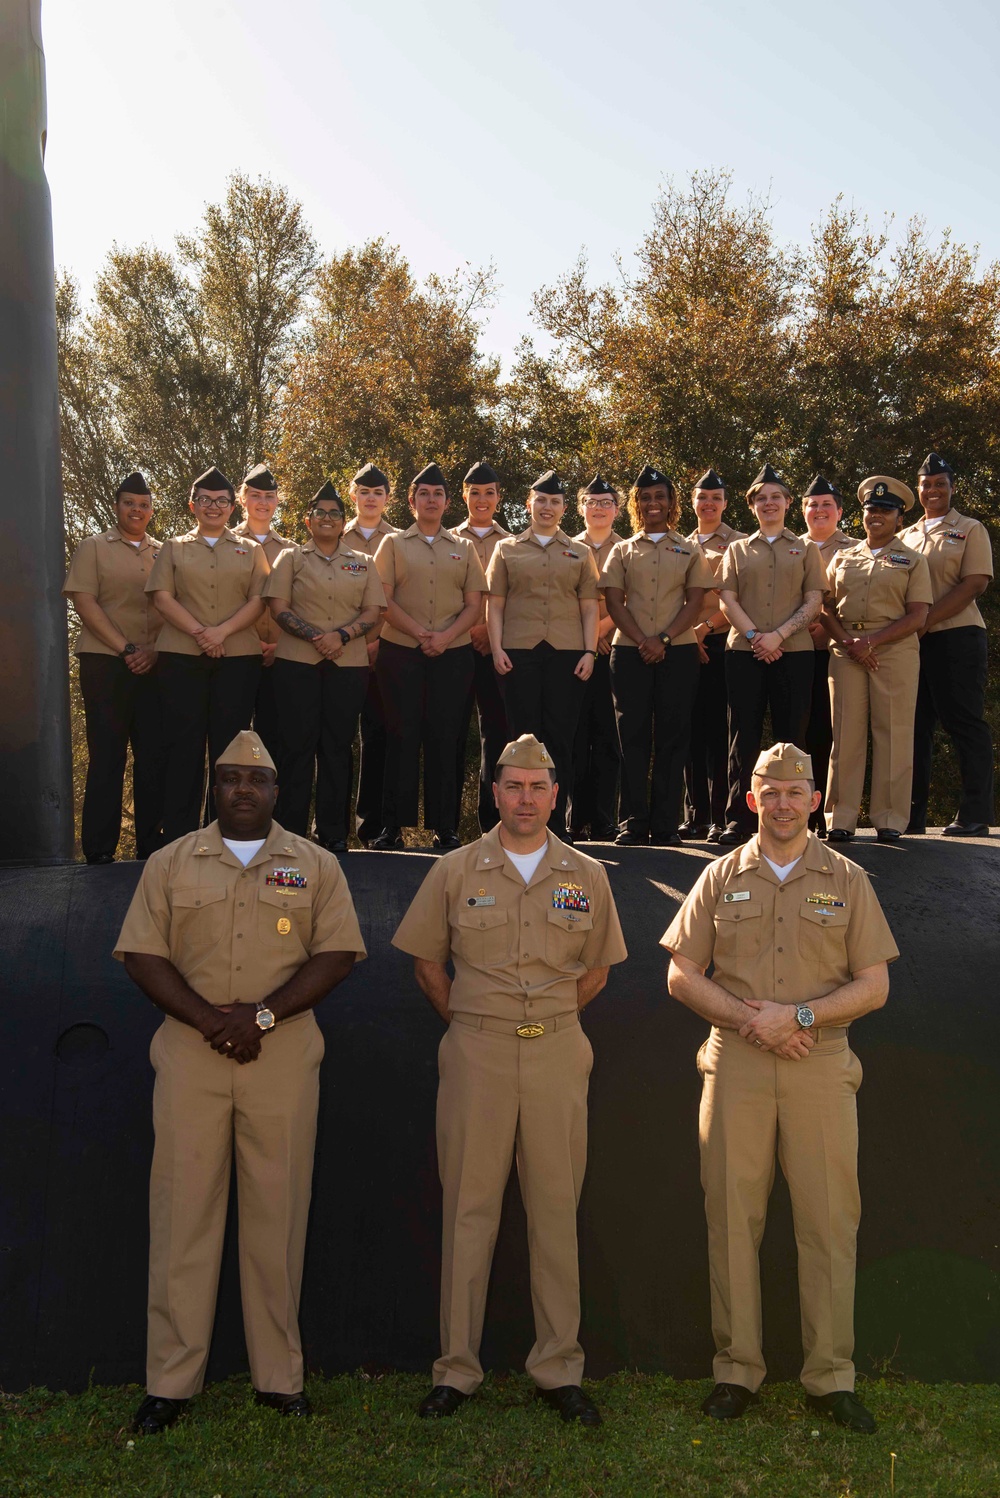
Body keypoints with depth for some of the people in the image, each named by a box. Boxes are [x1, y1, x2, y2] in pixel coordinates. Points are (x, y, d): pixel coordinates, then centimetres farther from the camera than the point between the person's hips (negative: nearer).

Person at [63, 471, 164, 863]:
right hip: (105, 664, -3)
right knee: (107, 755, -2)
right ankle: (99, 850, 2)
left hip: (155, 666, 3)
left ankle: (150, 843, 9)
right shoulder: (94, 548, 6)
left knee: (154, 755, 2)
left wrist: (154, 650, -9)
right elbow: (84, 602, -4)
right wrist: (126, 649, -12)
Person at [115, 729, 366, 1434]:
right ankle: (170, 1382, 9)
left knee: (278, 1211, 3)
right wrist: (207, 1018, -11)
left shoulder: (315, 865, 9)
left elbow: (337, 953, 1)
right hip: (189, 1053, 0)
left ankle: (280, 1376, 12)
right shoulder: (171, 864, 10)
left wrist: (263, 1014, -11)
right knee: (184, 1208, 1)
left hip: (284, 1054, 0)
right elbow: (142, 954, 3)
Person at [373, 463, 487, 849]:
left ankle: (445, 826, 6)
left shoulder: (463, 548, 14)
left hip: (453, 655, 1)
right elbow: (384, 600, -1)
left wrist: (445, 636, -11)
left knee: (444, 737, 1)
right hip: (400, 653, -1)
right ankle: (394, 825, 2)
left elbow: (474, 604, 6)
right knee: (402, 735, -2)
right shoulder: (393, 544, 9)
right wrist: (420, 634, -14)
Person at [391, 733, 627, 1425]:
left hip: (558, 1055, 1)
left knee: (556, 1208, 6)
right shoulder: (456, 871, 3)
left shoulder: (586, 876, 6)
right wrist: (467, 1021, 10)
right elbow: (428, 962, 13)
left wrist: (548, 1020, 12)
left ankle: (559, 1368, 16)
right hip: (476, 1054, -1)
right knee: (469, 1207, 3)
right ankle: (457, 1368, 13)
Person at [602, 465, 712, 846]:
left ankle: (666, 824, 3)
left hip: (677, 653, 0)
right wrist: (642, 641, -11)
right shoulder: (623, 551, 12)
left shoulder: (689, 551, 11)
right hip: (629, 653, 0)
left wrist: (663, 639, -11)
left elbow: (694, 602, 3)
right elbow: (614, 601, 3)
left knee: (672, 737, -1)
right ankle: (635, 823, 3)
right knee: (633, 735, -2)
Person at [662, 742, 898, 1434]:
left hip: (821, 1068, 0)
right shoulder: (721, 878, 9)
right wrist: (751, 1019, -8)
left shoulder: (847, 880, 7)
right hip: (735, 1065, 1)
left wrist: (798, 1015, -10)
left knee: (830, 1220, 1)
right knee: (733, 1216, 3)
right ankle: (737, 1369, 15)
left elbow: (874, 985, 3)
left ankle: (832, 1377, 13)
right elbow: (682, 974, 6)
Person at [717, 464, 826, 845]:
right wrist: (754, 636, -10)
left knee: (790, 734, -1)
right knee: (744, 735, -3)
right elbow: (727, 599, 5)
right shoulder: (737, 550, 16)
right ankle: (739, 821, -2)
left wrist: (778, 635, -10)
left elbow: (813, 602, 3)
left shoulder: (805, 549, 13)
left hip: (793, 652, 0)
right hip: (744, 652, 0)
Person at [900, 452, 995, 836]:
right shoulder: (906, 537, 17)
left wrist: (924, 622, -17)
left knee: (965, 724, -4)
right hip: (910, 642, 5)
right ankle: (912, 815, 12)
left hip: (956, 636, -5)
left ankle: (975, 816, 0)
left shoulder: (970, 530, 2)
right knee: (915, 725, 6)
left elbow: (974, 584, -9)